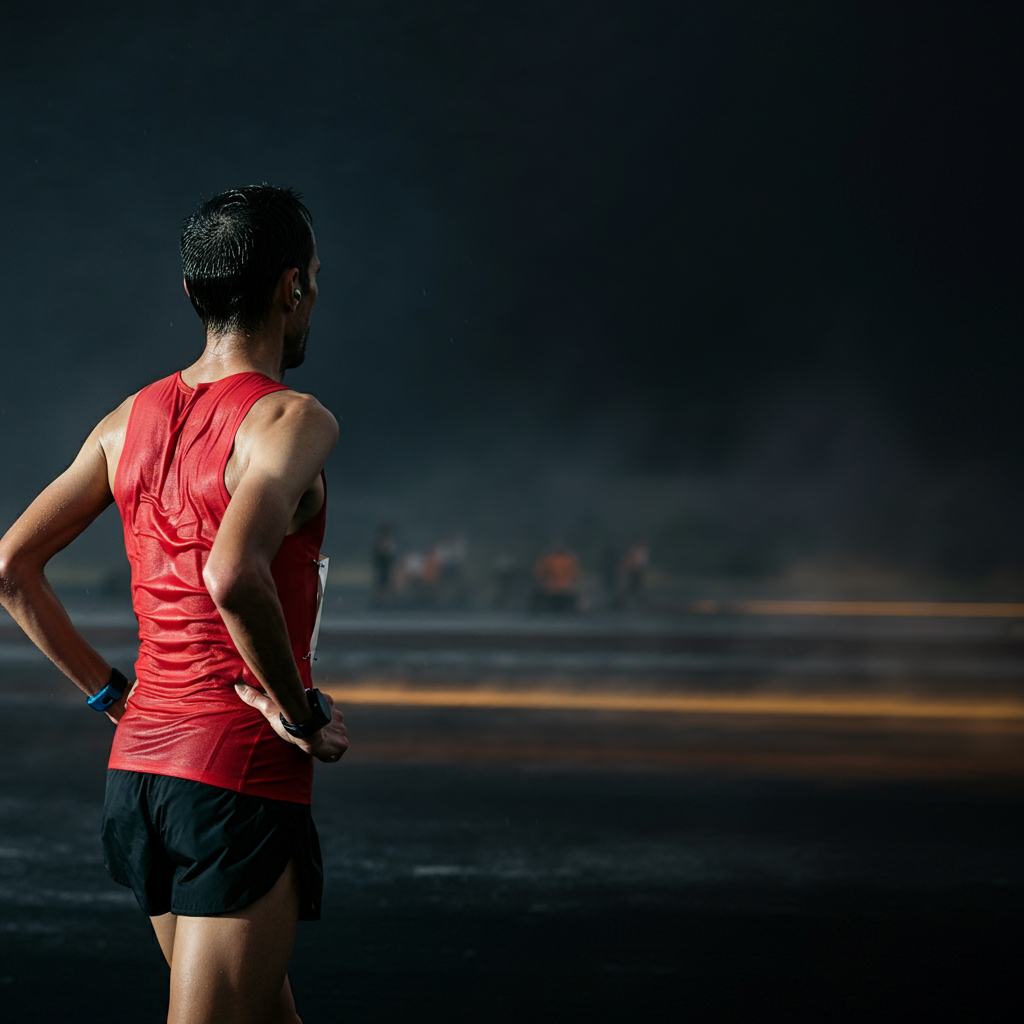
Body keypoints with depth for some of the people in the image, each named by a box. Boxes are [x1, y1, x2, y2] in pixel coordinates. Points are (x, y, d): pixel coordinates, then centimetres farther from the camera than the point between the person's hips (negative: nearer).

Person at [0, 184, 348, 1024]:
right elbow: (233, 576, -30)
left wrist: (110, 694, 14)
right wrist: (302, 713, -16)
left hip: (137, 766, 8)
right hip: (241, 778, -8)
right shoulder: (292, 420, -13)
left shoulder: (131, 420, 10)